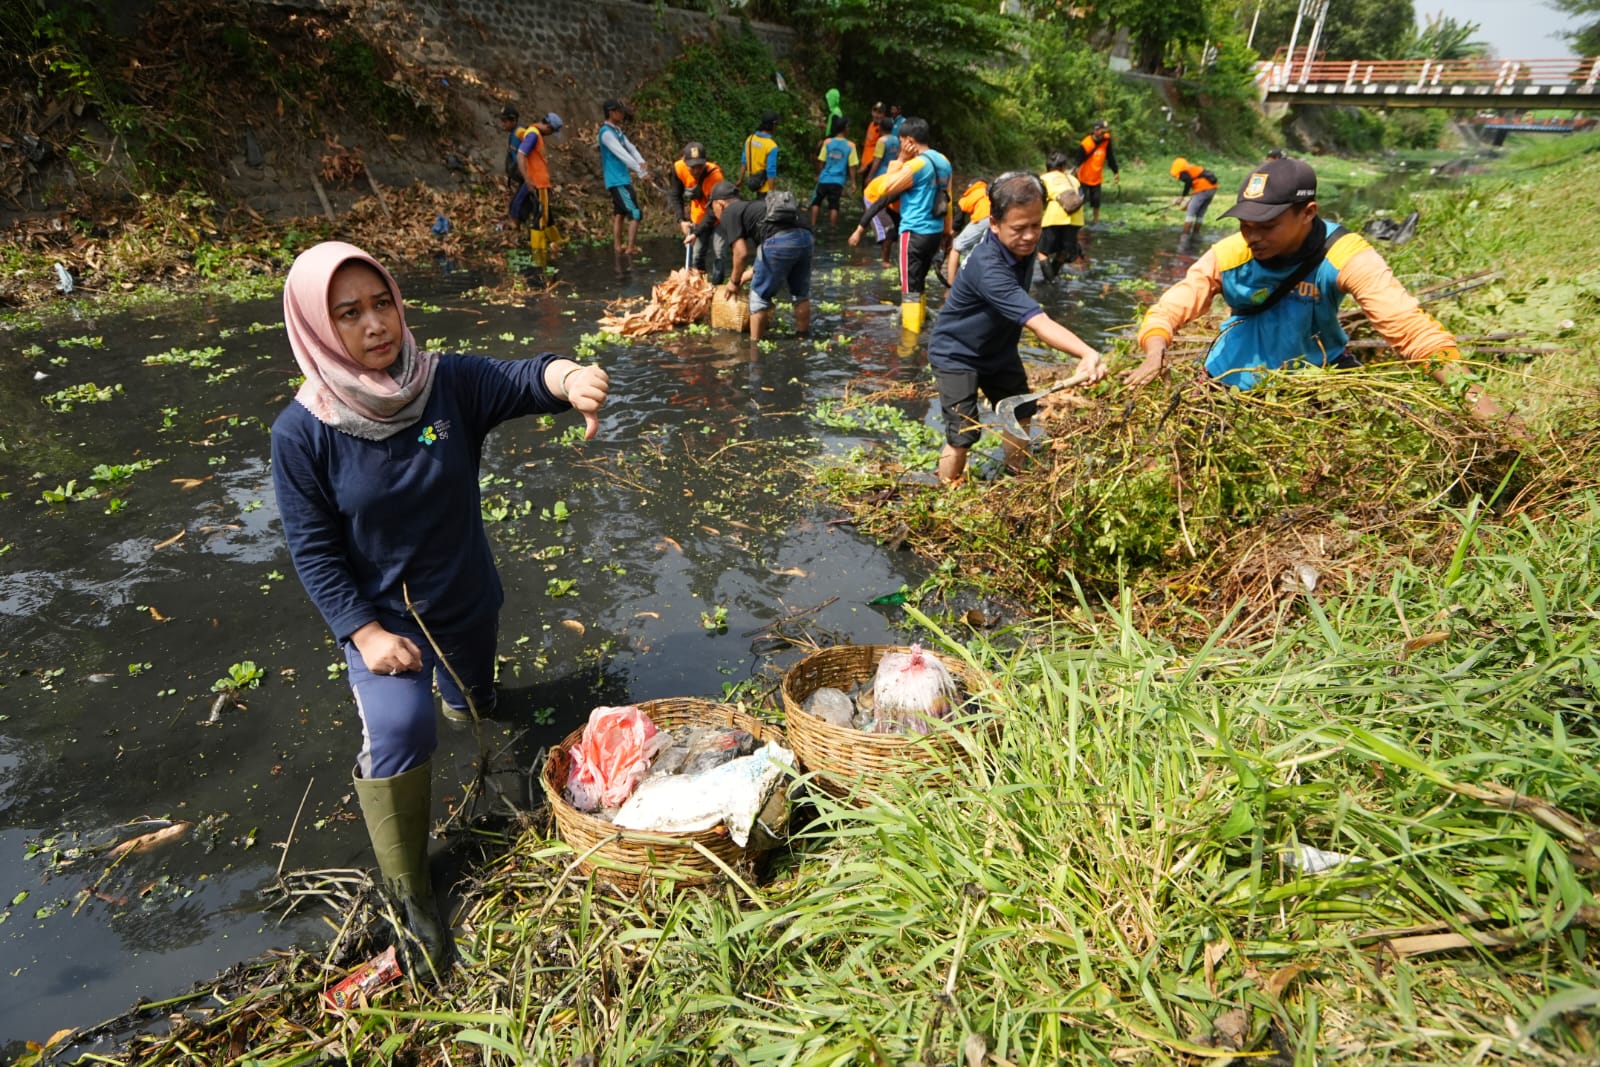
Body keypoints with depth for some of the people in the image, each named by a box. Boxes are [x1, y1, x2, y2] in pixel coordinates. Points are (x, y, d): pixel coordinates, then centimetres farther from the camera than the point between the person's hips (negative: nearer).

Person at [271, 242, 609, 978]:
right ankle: (409, 892, 1)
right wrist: (366, 633, -19)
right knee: (401, 729, -21)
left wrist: (568, 378, -59)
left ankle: (459, 680, 60)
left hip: (466, 599, 3)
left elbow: (520, 379, -36)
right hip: (379, 611, -2)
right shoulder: (302, 432, -18)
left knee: (476, 708, 22)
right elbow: (313, 549, -13)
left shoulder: (449, 384, -17)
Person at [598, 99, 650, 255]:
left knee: (619, 213, 12)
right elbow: (622, 155, -22)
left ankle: (618, 246, 16)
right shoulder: (607, 133, -15)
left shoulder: (617, 130, 14)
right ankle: (630, 247, -8)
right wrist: (641, 173, -24)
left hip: (622, 179, 10)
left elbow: (631, 148, 7)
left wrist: (641, 163, -13)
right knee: (635, 213, -11)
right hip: (617, 181, -10)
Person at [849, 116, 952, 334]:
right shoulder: (943, 162, 10)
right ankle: (918, 325, 30)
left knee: (910, 288, -5)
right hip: (935, 232, 8)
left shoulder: (916, 165, -15)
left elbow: (884, 190, -7)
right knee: (918, 283, 20)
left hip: (915, 233, -8)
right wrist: (947, 231, 23)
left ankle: (910, 336, -4)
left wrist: (899, 161, -1)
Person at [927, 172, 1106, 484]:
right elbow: (1039, 322, -49)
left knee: (1020, 415, 20)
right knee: (963, 435, -15)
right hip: (957, 354, -9)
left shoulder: (1024, 246, -12)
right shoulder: (988, 268, -38)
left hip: (998, 349, 9)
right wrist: (1088, 353, -61)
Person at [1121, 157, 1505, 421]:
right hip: (1235, 387, 1)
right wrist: (1155, 359, -40)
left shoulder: (1345, 256, -22)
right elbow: (1166, 311, -18)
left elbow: (1410, 325, -28)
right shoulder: (1227, 256, -18)